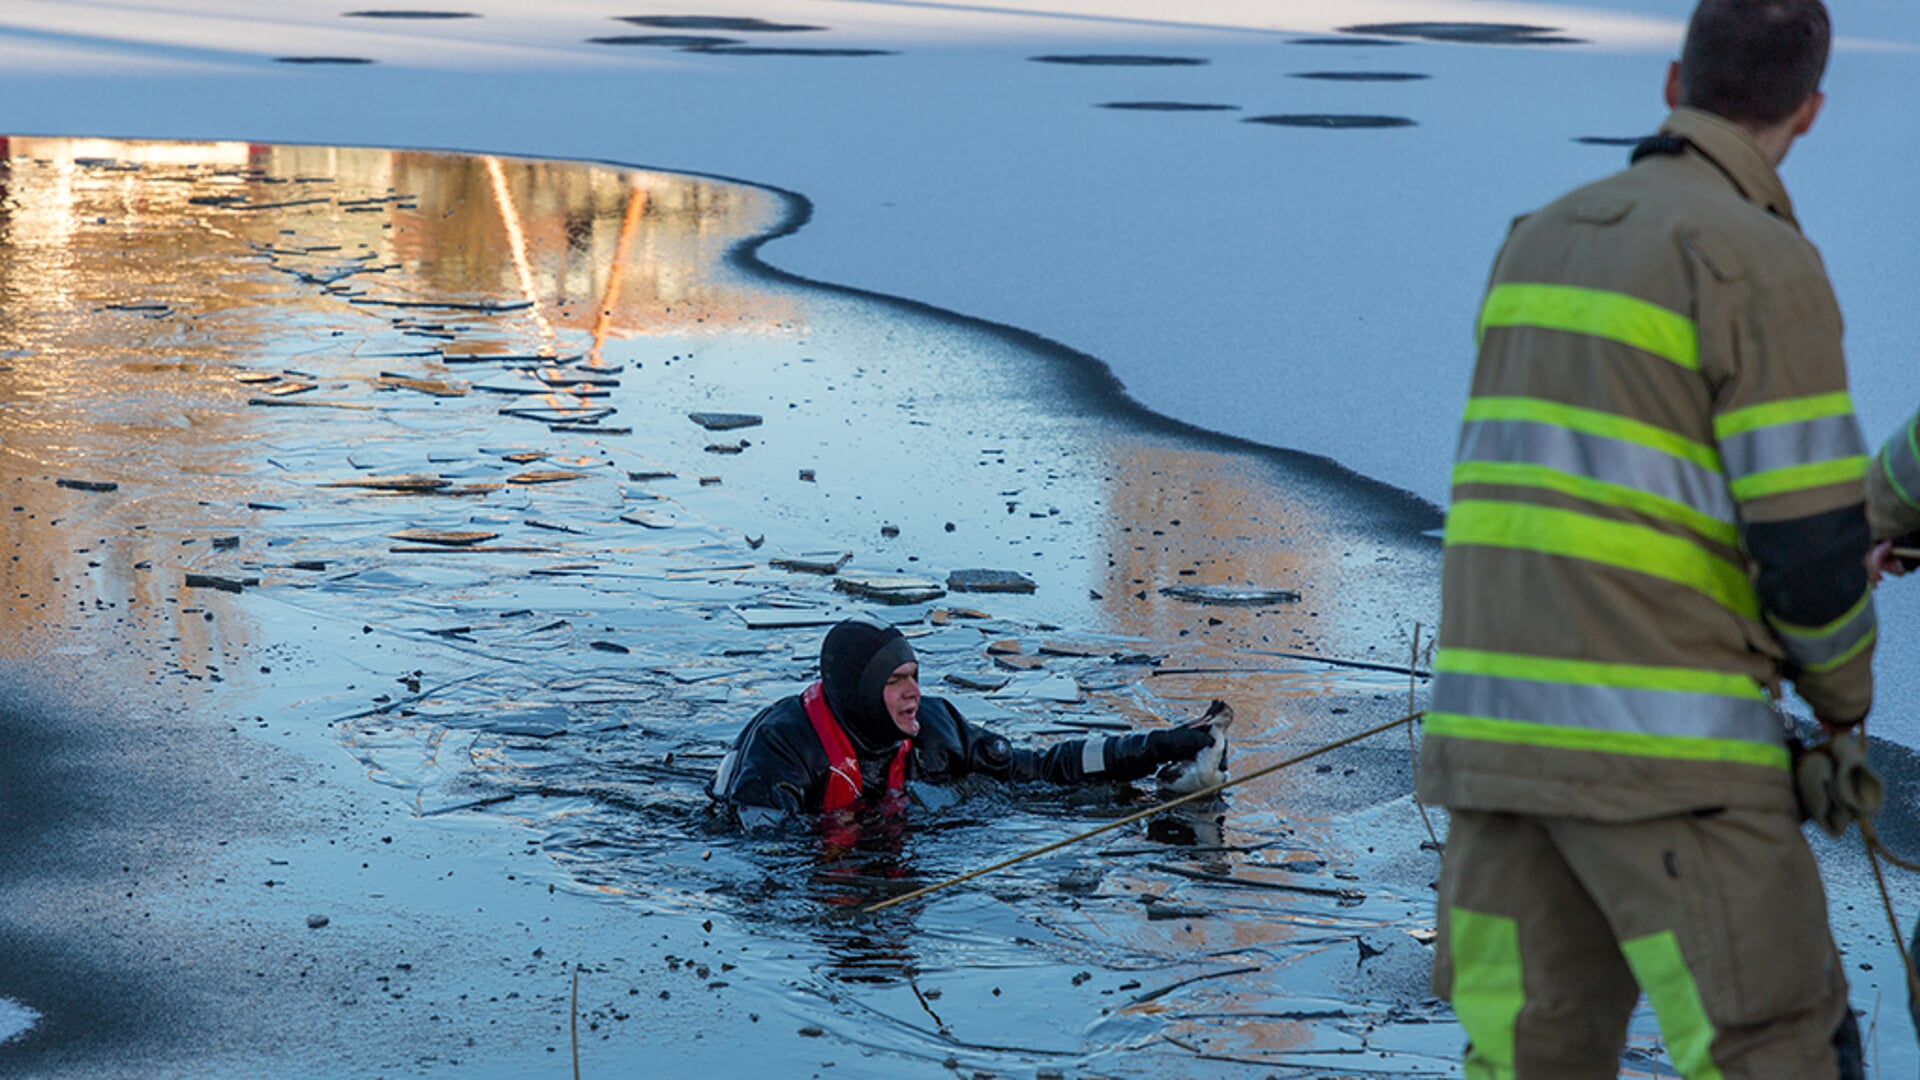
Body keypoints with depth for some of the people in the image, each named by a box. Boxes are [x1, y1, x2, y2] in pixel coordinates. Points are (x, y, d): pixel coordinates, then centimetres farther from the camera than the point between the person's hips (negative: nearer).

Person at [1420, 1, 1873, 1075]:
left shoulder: (1542, 241, 16)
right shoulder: (1764, 262, -9)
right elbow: (1813, 549, -12)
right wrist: (1844, 695, 9)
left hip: (1498, 722, 7)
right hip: (1660, 739, -7)